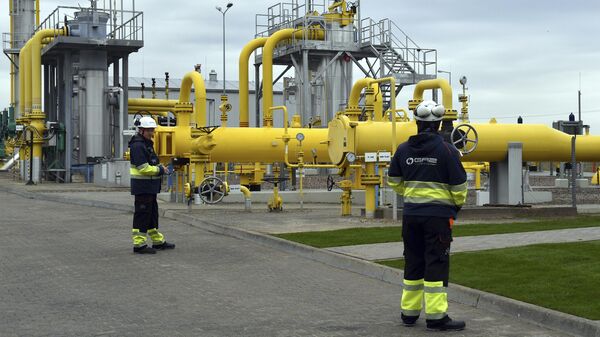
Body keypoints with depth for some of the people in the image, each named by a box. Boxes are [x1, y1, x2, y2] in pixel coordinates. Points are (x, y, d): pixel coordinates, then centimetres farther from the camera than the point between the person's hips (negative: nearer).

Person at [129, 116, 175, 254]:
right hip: (142, 187, -11)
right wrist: (160, 170, -12)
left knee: (153, 213, 17)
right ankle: (139, 244, -3)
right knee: (142, 214, -7)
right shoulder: (137, 145, -17)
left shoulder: (147, 144, 17)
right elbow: (143, 168, -22)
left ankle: (158, 241, 26)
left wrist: (160, 167, 8)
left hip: (150, 187, 11)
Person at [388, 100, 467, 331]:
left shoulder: (403, 150, 4)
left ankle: (409, 312, 22)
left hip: (411, 214, 5)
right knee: (437, 264, -2)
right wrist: (458, 204, 11)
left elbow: (394, 181, 14)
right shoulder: (446, 150, -11)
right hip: (438, 214, -5)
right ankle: (436, 316, -2)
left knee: (413, 262, 14)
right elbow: (458, 184, -8)